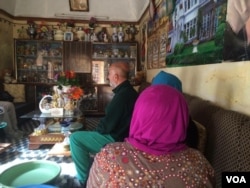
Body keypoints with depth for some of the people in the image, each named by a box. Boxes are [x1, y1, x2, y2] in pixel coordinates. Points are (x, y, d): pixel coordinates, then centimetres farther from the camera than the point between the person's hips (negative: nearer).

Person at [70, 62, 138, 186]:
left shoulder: (122, 95, -26)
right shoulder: (128, 91, 8)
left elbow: (106, 126, -24)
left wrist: (97, 129, -4)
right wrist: (99, 128, 8)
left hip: (116, 140, -10)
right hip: (120, 135, 10)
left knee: (75, 138, -9)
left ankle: (85, 179, 3)